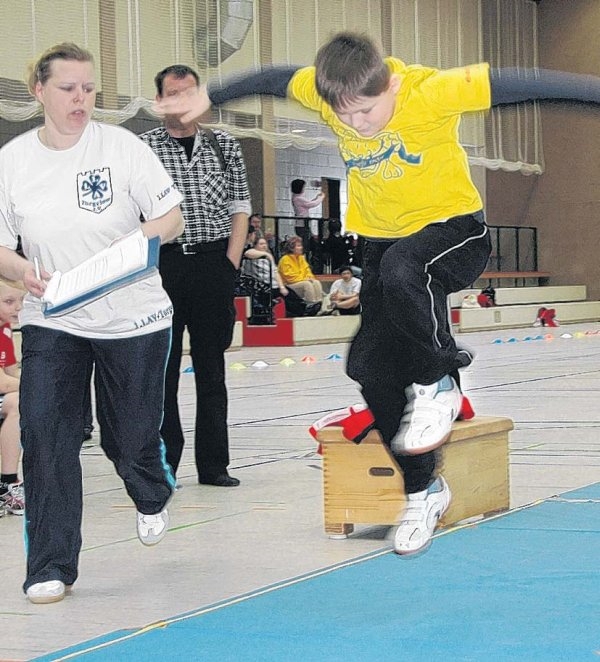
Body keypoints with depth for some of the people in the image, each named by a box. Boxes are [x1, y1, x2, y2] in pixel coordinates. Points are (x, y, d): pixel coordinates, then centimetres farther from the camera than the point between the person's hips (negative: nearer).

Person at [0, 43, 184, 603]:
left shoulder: (122, 146, -9)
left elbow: (170, 218, -5)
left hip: (132, 318, -1)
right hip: (51, 321, 1)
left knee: (130, 439, 8)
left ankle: (153, 497, 46)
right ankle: (51, 567, -2)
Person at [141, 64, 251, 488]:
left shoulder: (225, 146, 10)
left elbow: (240, 206, 10)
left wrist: (231, 262, -1)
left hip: (215, 265, 2)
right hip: (163, 265, -2)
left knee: (212, 368, 7)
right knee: (160, 368, 1)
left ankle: (213, 464, 12)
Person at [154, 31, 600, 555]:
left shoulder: (430, 92, -28)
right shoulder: (326, 90, -13)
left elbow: (513, 82, -30)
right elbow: (273, 79, 6)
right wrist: (209, 97, 17)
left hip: (453, 228, -6)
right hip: (382, 238, 6)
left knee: (402, 268, -40)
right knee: (372, 365, -2)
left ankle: (438, 385, -14)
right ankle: (423, 491, 15)